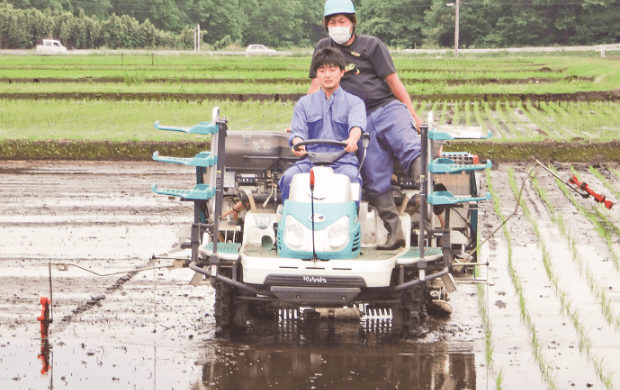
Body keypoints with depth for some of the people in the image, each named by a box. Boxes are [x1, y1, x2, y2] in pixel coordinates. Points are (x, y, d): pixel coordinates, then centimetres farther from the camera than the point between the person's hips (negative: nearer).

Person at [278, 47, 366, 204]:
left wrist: (352, 139, -35)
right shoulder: (304, 104, 20)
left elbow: (357, 124, -9)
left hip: (343, 162, -2)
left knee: (350, 176, -35)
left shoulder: (353, 102, 13)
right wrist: (298, 144, -22)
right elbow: (298, 131, 5)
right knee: (290, 177, -28)